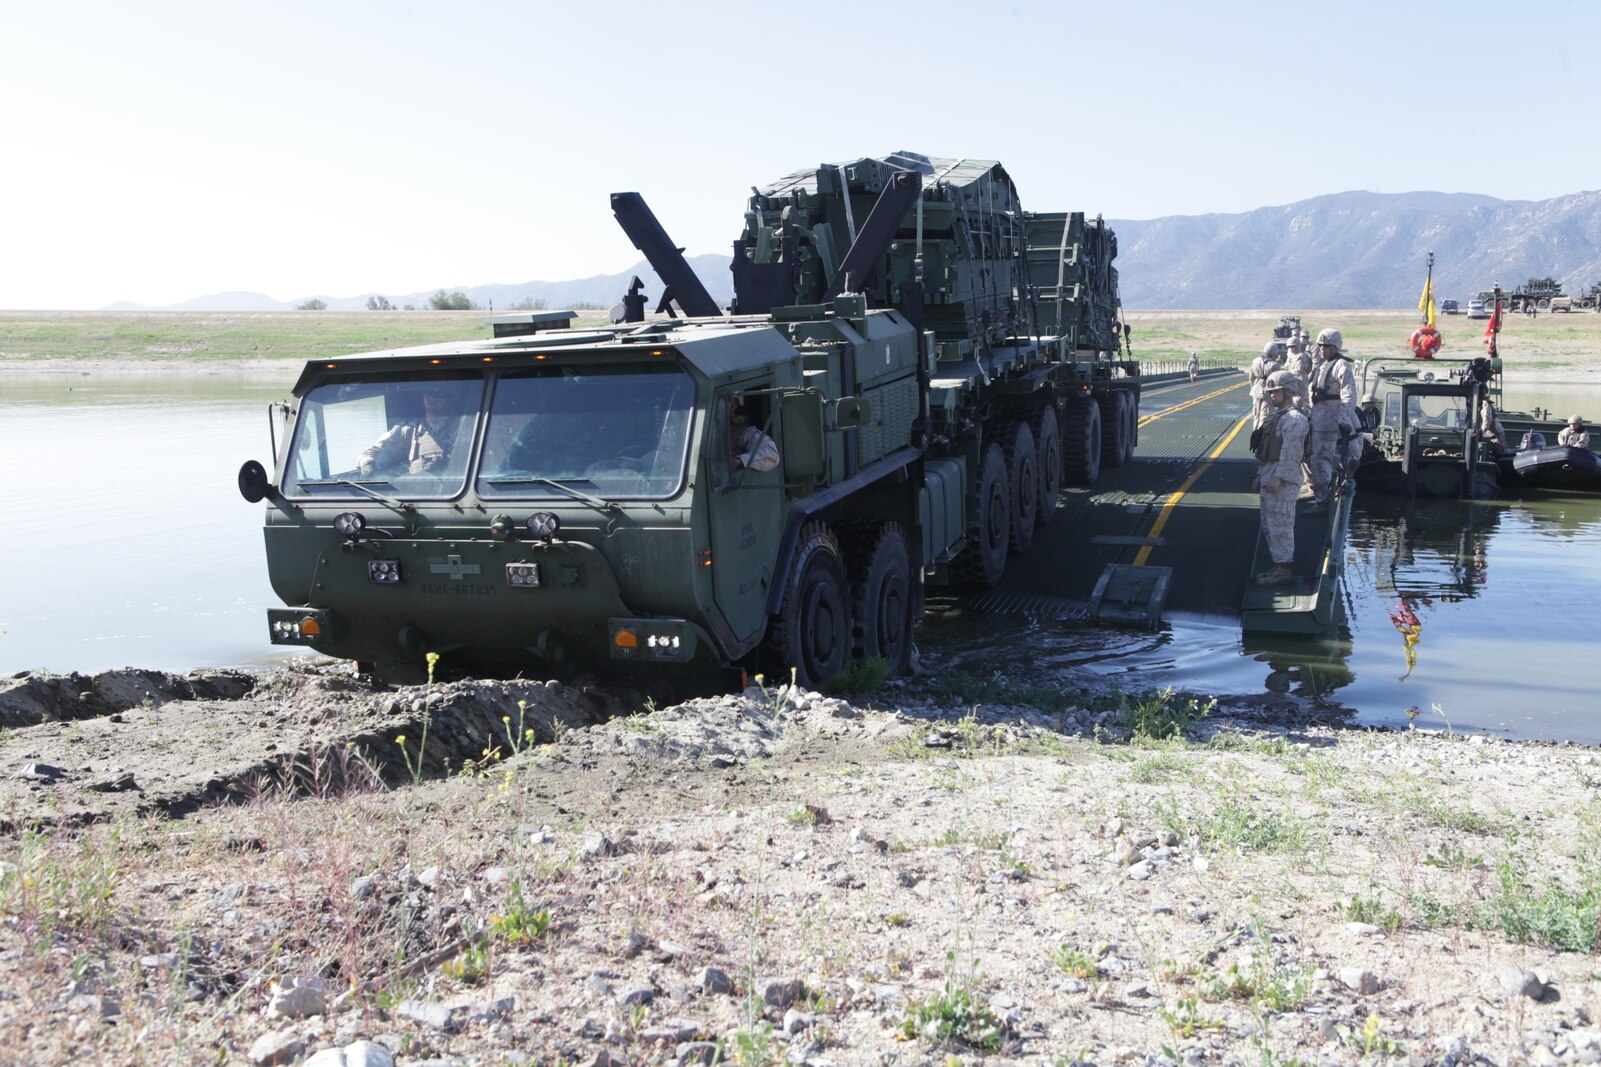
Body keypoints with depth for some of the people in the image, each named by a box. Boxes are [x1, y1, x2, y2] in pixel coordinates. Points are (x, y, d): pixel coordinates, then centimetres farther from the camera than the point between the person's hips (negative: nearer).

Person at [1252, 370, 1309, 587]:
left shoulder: (1294, 420, -14)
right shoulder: (1276, 416, 18)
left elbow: (1291, 453, -20)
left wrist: (1278, 477, -23)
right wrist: (1260, 475, 18)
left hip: (1283, 482, -10)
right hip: (1269, 478, 10)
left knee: (1280, 525, -7)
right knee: (1269, 525, 15)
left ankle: (1283, 570, -3)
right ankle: (1278, 565, 23)